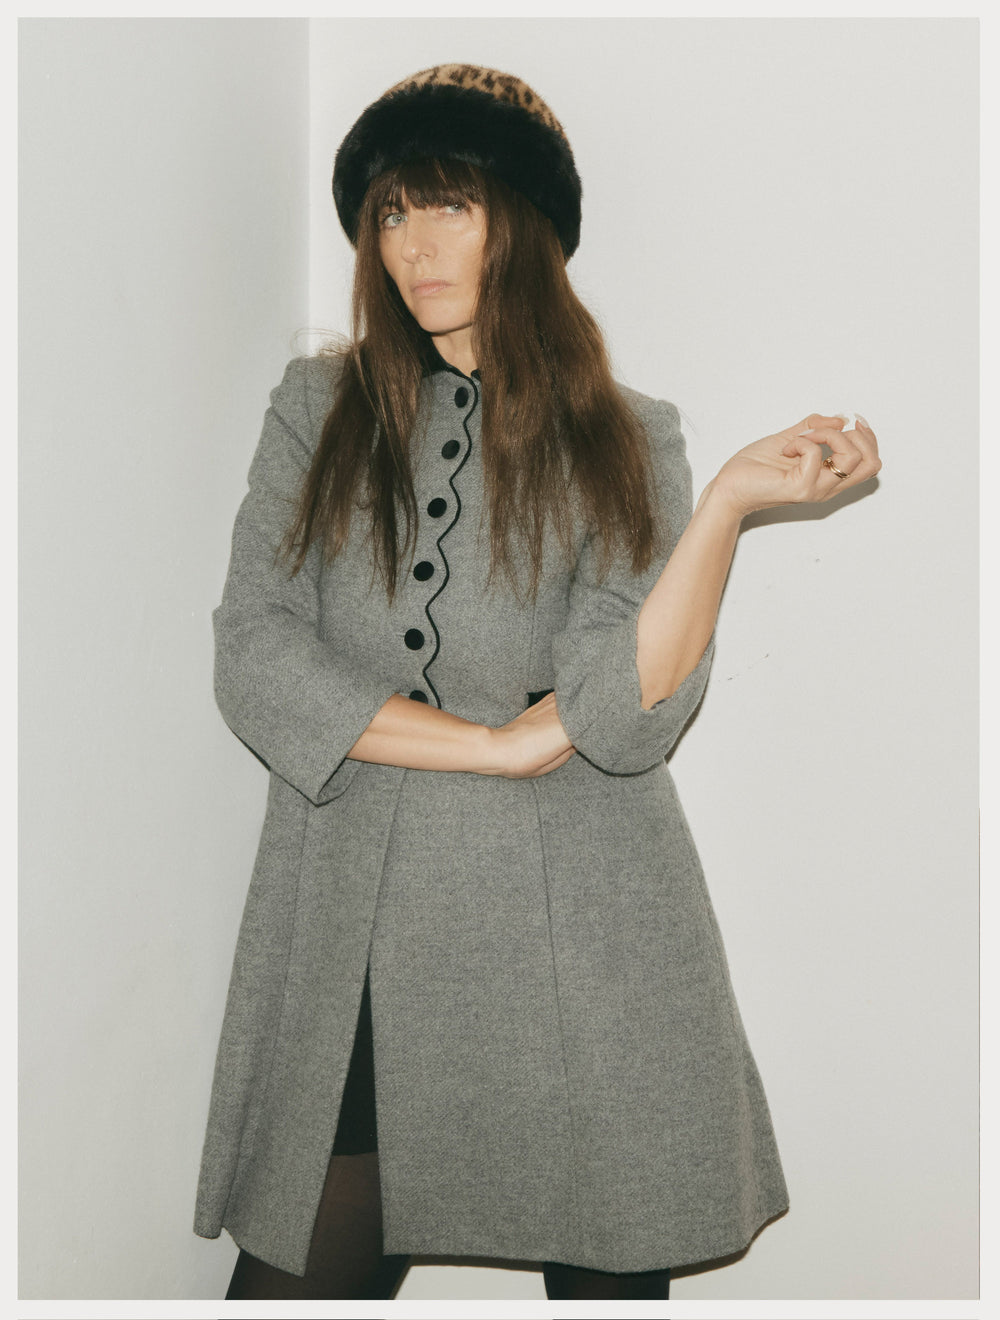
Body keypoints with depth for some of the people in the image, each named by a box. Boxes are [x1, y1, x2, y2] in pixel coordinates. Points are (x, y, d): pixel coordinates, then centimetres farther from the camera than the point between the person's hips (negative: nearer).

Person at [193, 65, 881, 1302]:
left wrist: (731, 499, -19)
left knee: (606, 1271, 9)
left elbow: (627, 716, -9)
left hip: (579, 937, 0)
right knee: (303, 1269, 3)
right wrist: (492, 744, -10)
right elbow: (252, 655, -4)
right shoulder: (318, 408, 8)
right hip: (352, 932, 1)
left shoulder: (628, 442, 4)